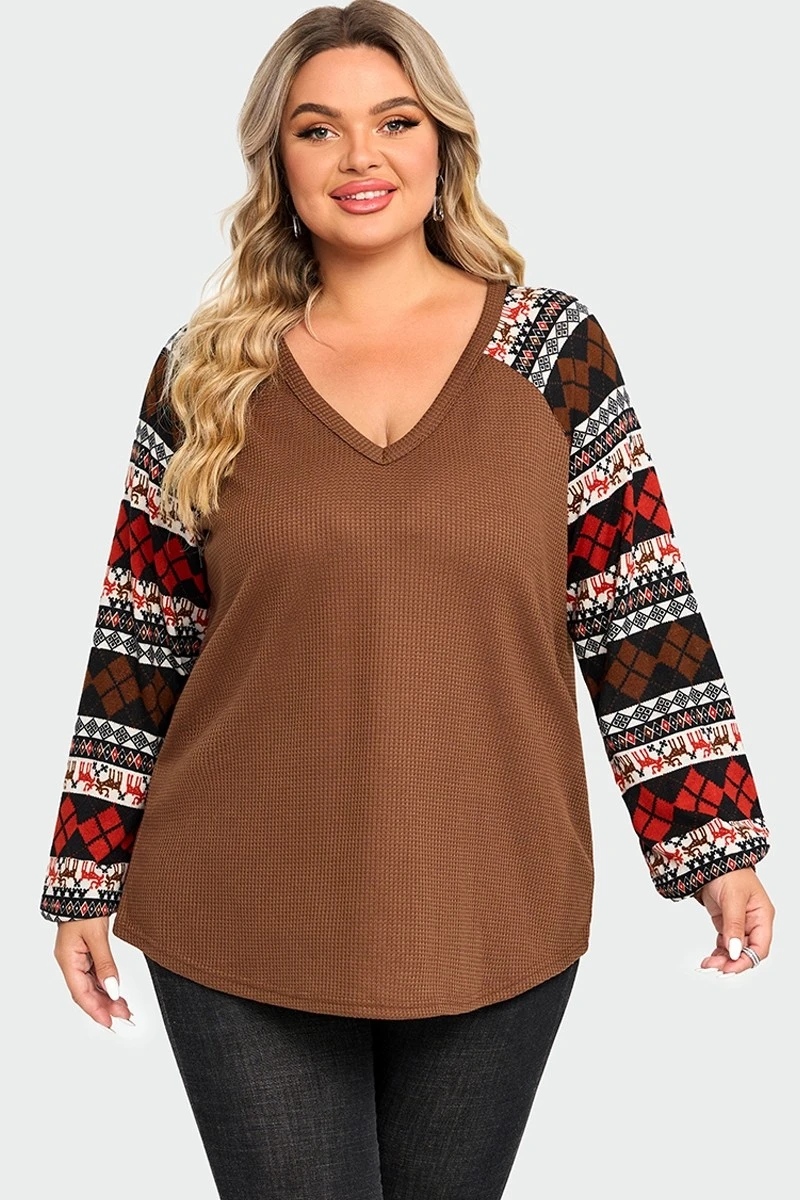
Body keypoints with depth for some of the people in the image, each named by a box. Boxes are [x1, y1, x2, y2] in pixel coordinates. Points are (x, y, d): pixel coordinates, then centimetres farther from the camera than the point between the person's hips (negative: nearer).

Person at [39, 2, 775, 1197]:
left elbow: (641, 612, 1)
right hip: (242, 930, 0)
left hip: (495, 925, 1)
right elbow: (141, 645, 4)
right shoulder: (208, 373, 2)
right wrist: (88, 881, 5)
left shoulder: (552, 346, 1)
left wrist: (719, 843, -3)